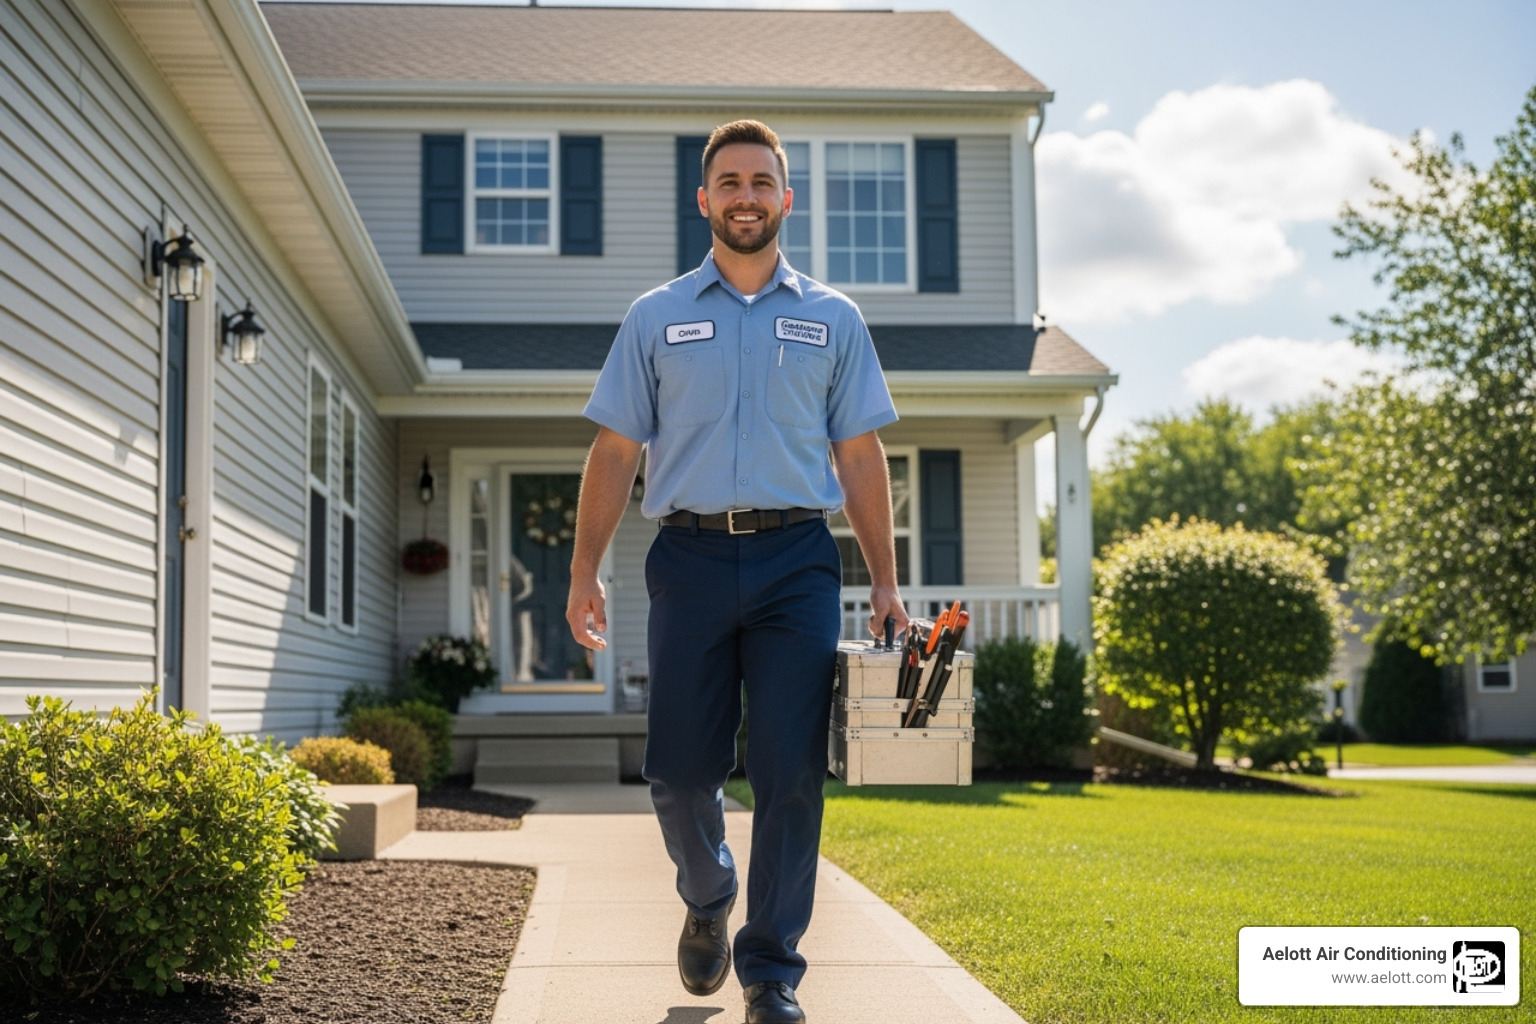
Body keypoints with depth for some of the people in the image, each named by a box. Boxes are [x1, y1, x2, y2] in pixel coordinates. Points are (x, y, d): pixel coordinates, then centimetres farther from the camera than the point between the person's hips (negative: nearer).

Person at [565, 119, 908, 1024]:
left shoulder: (834, 319, 13)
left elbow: (861, 457, 11)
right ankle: (707, 899, 33)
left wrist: (885, 580, 4)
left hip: (798, 561, 0)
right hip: (692, 556, 0)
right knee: (680, 771, 3)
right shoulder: (657, 318, 11)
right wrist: (586, 571, 0)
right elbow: (616, 452, 8)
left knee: (791, 773, -3)